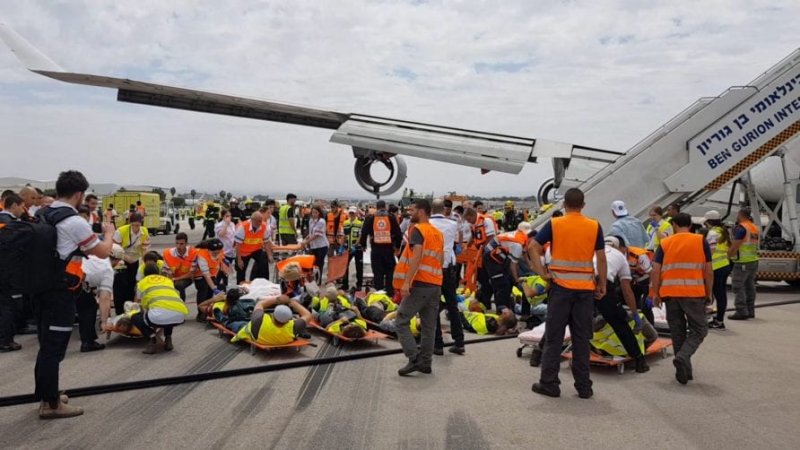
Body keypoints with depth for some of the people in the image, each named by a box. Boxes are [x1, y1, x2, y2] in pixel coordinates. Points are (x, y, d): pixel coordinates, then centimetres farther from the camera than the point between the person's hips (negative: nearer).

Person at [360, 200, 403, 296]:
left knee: (377, 273, 5)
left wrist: (363, 245, 13)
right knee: (390, 272, 11)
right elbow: (398, 233, -1)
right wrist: (397, 246, 12)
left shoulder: (370, 218, 2)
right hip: (389, 248, 0)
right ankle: (390, 293, 9)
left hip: (376, 249, 0)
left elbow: (364, 232, -1)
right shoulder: (391, 218, 1)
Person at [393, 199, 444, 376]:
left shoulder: (418, 230, -8)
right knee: (429, 325, 10)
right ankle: (425, 362, 13)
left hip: (420, 284, -8)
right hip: (436, 284, 8)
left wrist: (406, 282, -24)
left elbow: (417, 256, -20)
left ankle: (414, 359, -8)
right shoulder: (438, 233, 18)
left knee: (401, 321, -2)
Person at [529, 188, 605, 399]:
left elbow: (533, 247, -7)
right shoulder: (595, 226, 1)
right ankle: (584, 386, 14)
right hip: (586, 289, 2)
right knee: (582, 338, 9)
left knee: (554, 337, 6)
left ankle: (549, 383, 10)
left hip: (561, 287, -1)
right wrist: (602, 285, 9)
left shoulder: (554, 224, -2)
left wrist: (542, 273, -3)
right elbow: (601, 258, 2)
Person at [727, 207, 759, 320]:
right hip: (754, 260, 9)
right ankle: (750, 311, 18)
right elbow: (753, 244, 17)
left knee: (738, 286, -5)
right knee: (749, 286, 13)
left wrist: (728, 255, -8)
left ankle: (741, 312, -8)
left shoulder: (741, 228, -14)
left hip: (743, 262, -9)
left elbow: (735, 246, -19)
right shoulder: (754, 227, 14)